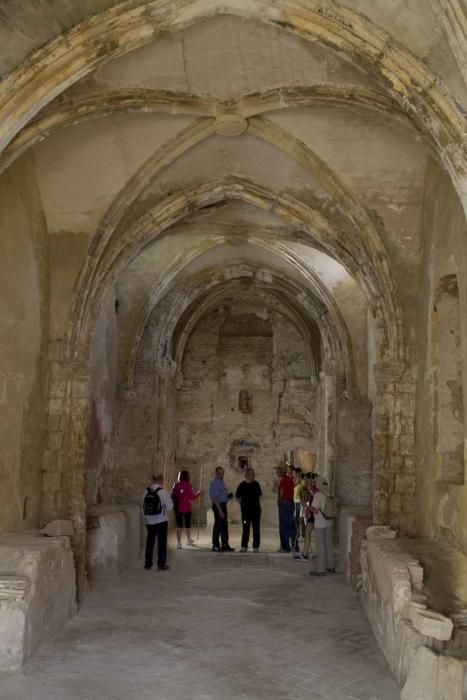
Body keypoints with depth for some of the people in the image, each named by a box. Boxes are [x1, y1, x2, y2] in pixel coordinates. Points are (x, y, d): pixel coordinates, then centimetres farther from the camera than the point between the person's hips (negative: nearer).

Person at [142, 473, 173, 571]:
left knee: (149, 543, 13)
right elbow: (170, 506, -9)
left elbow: (143, 507, 5)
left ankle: (148, 563, 20)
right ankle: (161, 564, 5)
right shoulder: (162, 492, -13)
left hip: (149, 522, 4)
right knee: (162, 543, 4)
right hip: (161, 522, -4)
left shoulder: (146, 492, 0)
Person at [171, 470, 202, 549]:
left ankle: (179, 542, 0)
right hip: (187, 508, -2)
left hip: (178, 508, 2)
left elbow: (172, 495, 1)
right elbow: (192, 497, -11)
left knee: (179, 525, 6)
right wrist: (198, 493, 5)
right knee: (187, 524, 16)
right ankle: (188, 540, 33)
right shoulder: (188, 485, -13)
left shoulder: (176, 485, -3)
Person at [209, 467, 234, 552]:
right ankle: (215, 546, 2)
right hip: (218, 505, -10)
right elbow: (215, 498, -20)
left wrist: (228, 495, 6)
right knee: (218, 525, -5)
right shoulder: (215, 483, -14)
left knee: (224, 525, 13)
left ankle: (225, 544, 20)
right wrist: (220, 510, -23)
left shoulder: (221, 482, 14)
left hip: (223, 505, 10)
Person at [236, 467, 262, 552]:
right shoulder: (242, 485, -3)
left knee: (256, 529, 3)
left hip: (256, 510, 3)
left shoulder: (256, 484, 6)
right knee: (245, 529, 0)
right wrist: (242, 505, -1)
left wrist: (256, 503, 9)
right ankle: (244, 546, 6)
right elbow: (238, 497, 4)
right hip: (246, 510, -2)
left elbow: (260, 495, 18)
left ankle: (256, 547, 9)